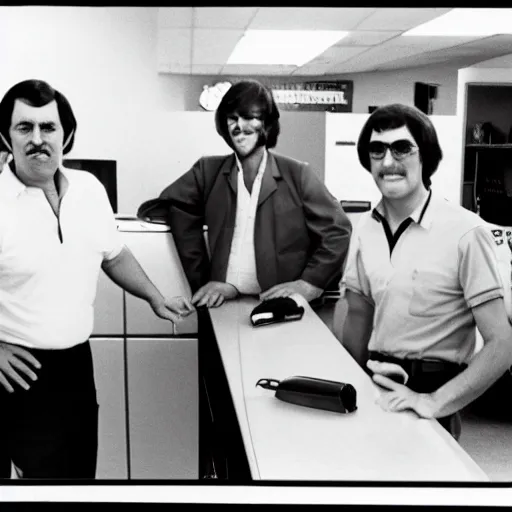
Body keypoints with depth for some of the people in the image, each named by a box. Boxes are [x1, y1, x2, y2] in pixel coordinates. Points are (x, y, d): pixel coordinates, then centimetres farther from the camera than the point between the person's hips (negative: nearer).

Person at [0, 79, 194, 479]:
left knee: (80, 469, 14)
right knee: (44, 471, 3)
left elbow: (114, 254, 18)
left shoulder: (89, 188, 3)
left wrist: (156, 298, 13)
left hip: (77, 361, 5)